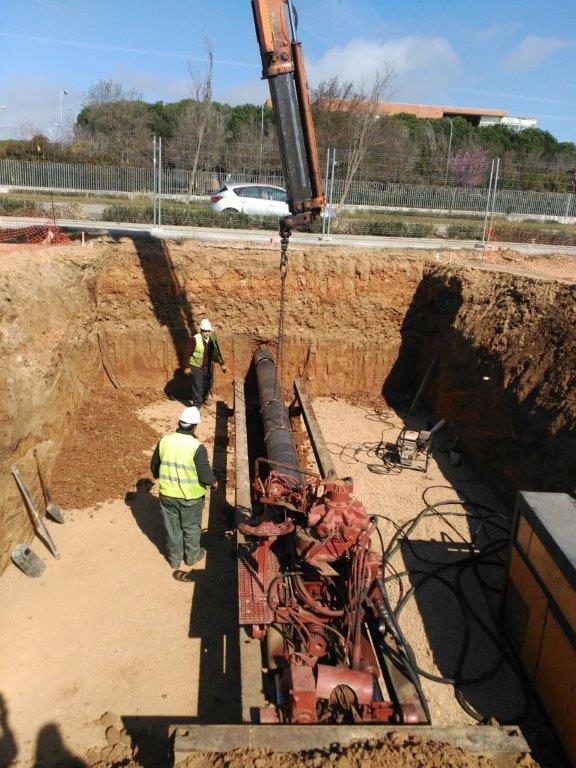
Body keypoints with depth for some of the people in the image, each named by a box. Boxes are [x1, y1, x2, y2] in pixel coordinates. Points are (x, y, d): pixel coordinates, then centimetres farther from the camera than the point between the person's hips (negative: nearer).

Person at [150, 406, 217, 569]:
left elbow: (154, 465, 5)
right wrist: (214, 482, 3)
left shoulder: (165, 440, -9)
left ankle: (174, 558, 38)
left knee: (172, 527, 21)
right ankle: (192, 555, 39)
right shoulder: (196, 447, -23)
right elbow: (205, 474, -19)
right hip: (190, 496, -3)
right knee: (191, 527, 20)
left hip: (167, 494, 3)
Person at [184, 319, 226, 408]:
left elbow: (217, 352, 9)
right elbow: (187, 353, -16)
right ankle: (197, 405, 11)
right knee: (197, 386, -1)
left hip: (208, 366, 6)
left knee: (208, 384, 21)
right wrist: (187, 367, -16)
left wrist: (222, 364, 11)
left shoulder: (212, 339, -4)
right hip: (196, 367, -6)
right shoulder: (195, 339, -21)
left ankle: (204, 399, 46)